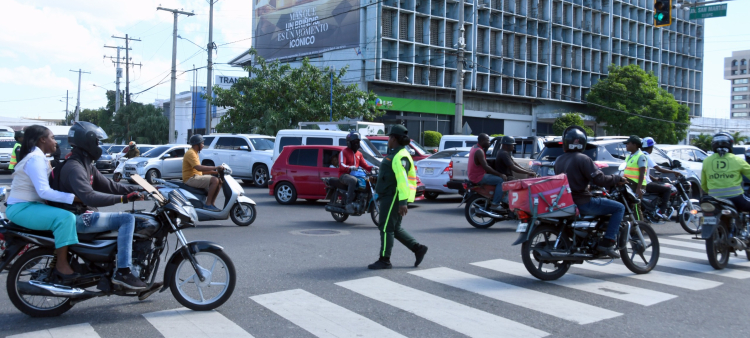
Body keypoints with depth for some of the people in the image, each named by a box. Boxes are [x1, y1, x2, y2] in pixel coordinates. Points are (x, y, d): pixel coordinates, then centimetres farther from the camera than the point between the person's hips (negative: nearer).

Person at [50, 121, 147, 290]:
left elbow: (108, 185, 13)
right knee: (127, 219, -20)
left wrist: (136, 189, 5)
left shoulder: (87, 165, 15)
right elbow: (88, 197, -33)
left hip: (85, 215, 11)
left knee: (127, 220, 15)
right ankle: (122, 272, -22)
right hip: (78, 219, -11)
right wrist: (123, 198, -37)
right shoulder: (74, 167, -18)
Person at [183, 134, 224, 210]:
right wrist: (215, 167, -27)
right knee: (215, 180, -25)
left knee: (219, 182, 5)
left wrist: (215, 172, 8)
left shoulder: (194, 153, 20)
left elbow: (201, 170, 18)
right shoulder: (190, 153, -13)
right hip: (191, 178, -10)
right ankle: (208, 204, -23)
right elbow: (198, 168, -28)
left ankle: (212, 204, 2)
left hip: (196, 177, 10)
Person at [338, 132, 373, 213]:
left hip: (356, 174, 7)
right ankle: (349, 204, -40)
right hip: (344, 175, -7)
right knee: (353, 180, -40)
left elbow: (364, 165, 15)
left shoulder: (359, 154, 22)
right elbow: (341, 165, -17)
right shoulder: (343, 152, -1)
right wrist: (350, 168, -38)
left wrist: (372, 168, -7)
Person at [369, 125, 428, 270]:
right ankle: (418, 248, 18)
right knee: (395, 229, 14)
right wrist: (380, 196, 24)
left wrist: (403, 202, -29)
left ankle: (384, 260, 4)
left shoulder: (400, 156, -16)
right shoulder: (396, 154, 17)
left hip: (393, 197, -10)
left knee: (386, 228, -4)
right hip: (388, 196, 10)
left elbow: (403, 180, -24)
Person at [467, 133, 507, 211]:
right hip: (479, 177, -11)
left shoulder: (474, 147, 14)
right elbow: (485, 167, -26)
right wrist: (500, 175, -22)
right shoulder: (479, 151, -19)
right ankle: (495, 204, -19)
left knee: (498, 177, 23)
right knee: (501, 180, -18)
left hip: (474, 175, 11)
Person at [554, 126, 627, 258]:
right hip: (581, 202, -8)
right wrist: (618, 179, -2)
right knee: (619, 207, -1)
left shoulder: (558, 160, 9)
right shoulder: (582, 159, -14)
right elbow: (599, 179, -18)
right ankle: (607, 243, -9)